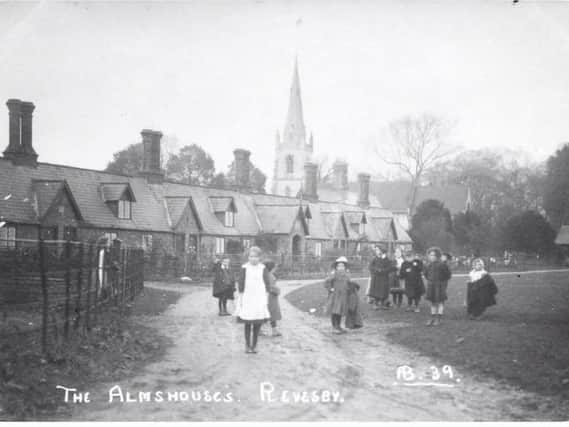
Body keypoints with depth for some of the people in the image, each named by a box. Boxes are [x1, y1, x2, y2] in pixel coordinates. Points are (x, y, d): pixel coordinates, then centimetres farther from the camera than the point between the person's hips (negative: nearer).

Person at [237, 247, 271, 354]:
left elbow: (267, 285, 5)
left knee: (257, 324, 3)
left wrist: (266, 299, 2)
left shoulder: (263, 269, 1)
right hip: (247, 299, -1)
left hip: (259, 299, 1)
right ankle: (247, 345, 12)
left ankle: (254, 345, 14)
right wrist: (241, 299, -1)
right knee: (248, 324, 3)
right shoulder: (245, 268, -2)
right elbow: (241, 284, 1)